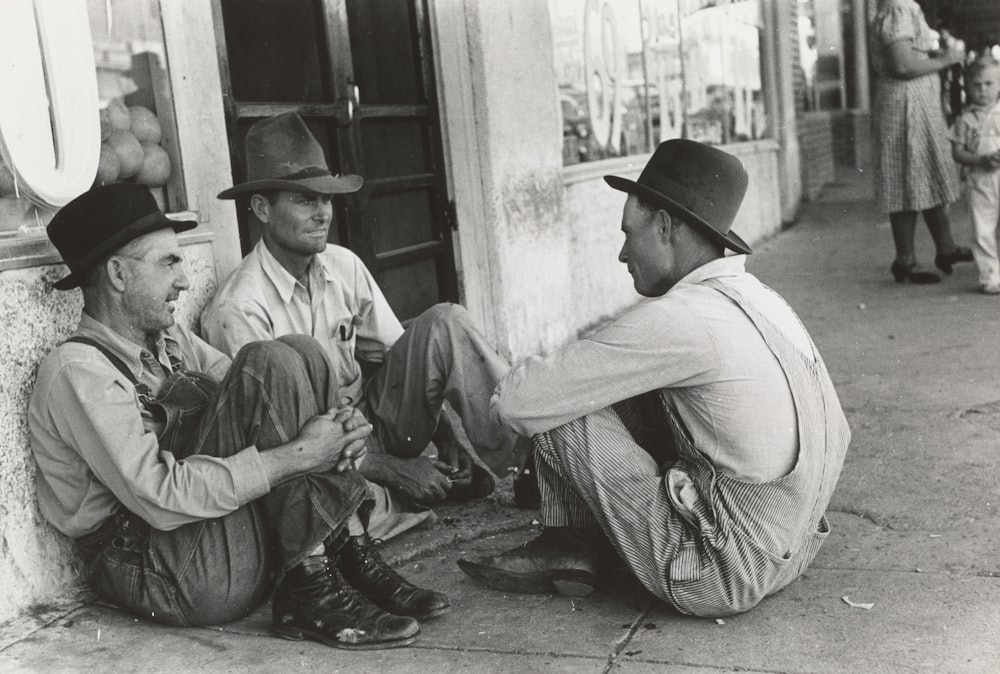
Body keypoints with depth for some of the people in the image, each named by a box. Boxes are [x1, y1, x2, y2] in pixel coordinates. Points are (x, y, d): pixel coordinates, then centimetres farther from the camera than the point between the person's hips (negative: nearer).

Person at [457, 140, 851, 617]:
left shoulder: (675, 319, -23)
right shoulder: (761, 298, 4)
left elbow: (518, 403, -21)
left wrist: (507, 397, 7)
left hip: (719, 576, -9)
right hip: (787, 554, 9)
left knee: (562, 410, -10)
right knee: (619, 391, 11)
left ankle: (570, 545, 15)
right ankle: (575, 553, 16)